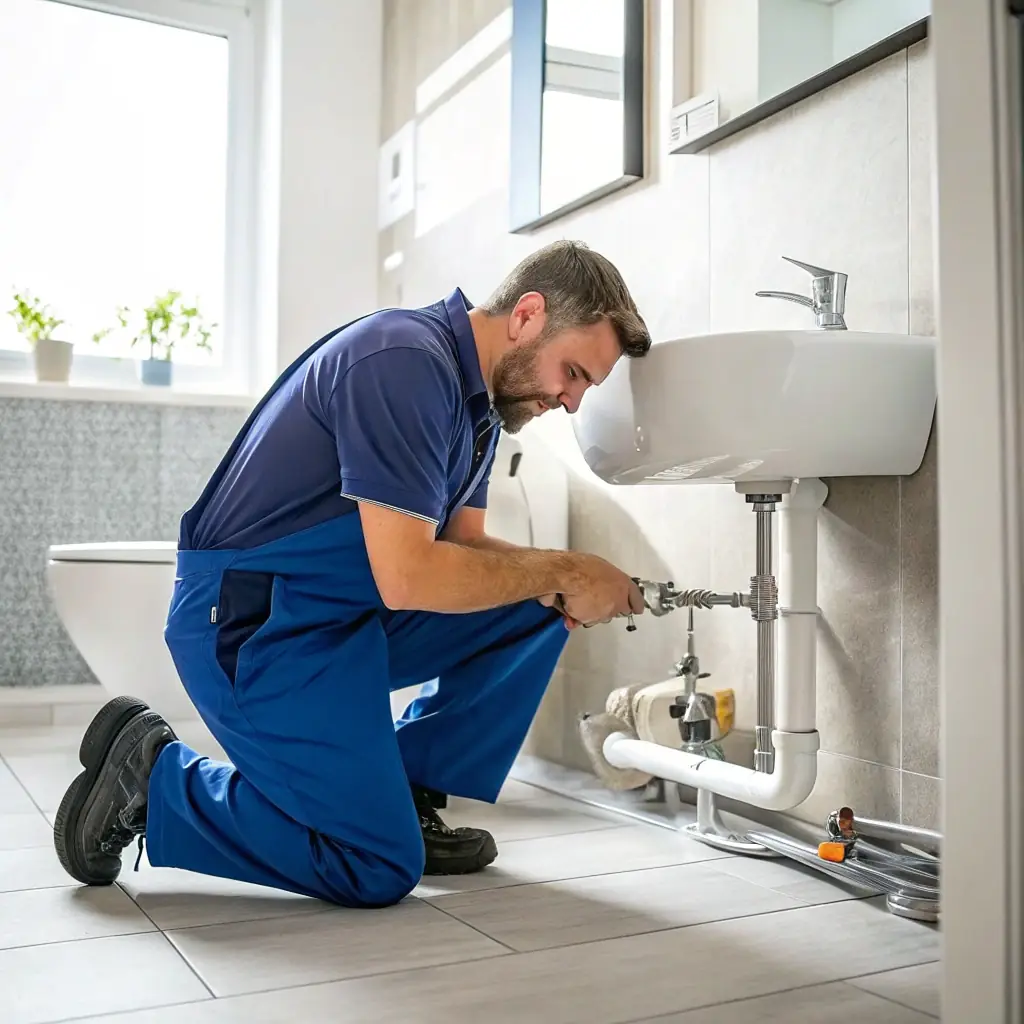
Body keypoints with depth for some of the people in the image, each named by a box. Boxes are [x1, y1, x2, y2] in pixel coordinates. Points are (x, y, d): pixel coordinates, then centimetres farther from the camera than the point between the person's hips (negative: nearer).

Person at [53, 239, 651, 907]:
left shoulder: (477, 395, 9)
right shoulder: (404, 360, -23)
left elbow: (466, 545, 9)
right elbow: (408, 576, -28)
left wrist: (563, 584, -10)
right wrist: (565, 571, -18)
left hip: (349, 615, 10)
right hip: (250, 627, -10)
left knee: (539, 608, 2)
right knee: (380, 870, -9)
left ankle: (406, 795, 9)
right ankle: (153, 773, 4)